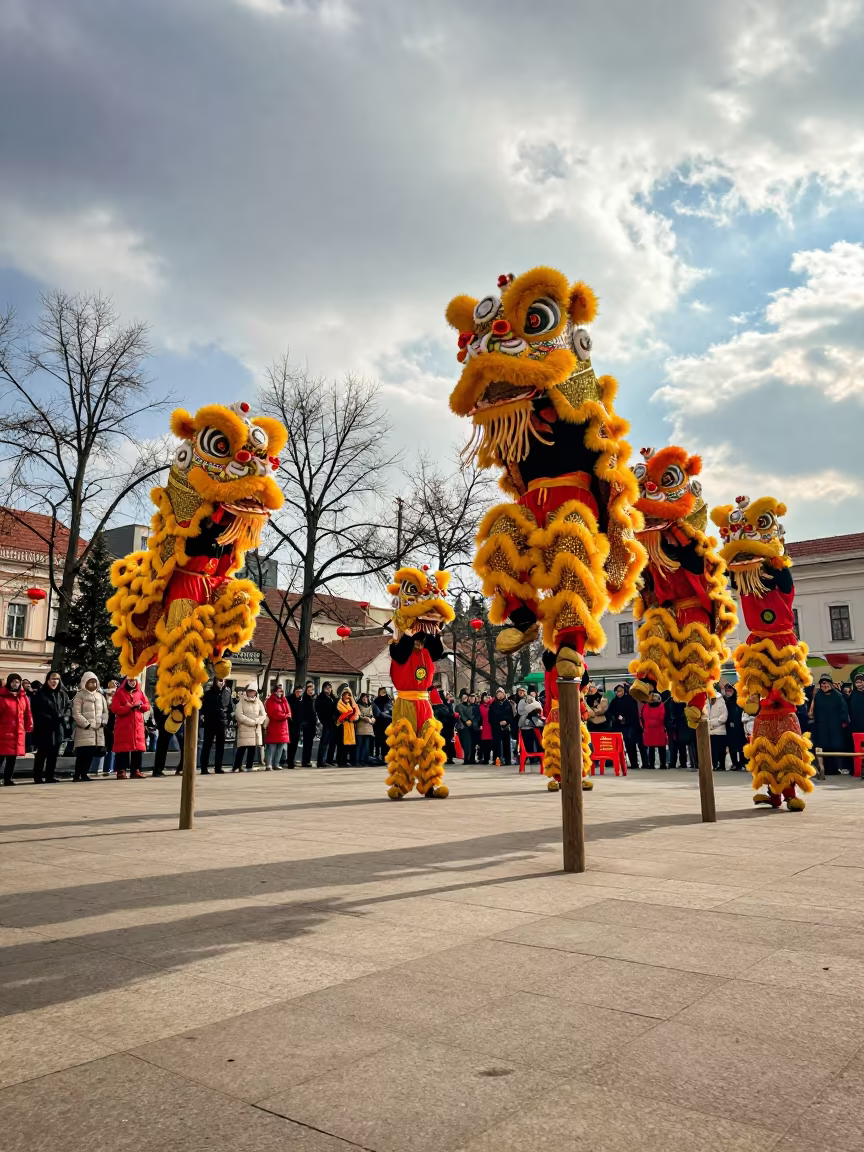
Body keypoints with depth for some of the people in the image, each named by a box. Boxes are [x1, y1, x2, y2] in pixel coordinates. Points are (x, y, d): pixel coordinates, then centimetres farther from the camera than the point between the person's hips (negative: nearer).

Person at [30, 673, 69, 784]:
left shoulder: (63, 694, 12)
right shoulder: (40, 694, -2)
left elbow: (67, 707, 15)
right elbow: (36, 711, -7)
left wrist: (63, 717, -3)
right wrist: (49, 719, -14)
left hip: (58, 728, 5)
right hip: (44, 728, -5)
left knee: (54, 753, 7)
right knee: (42, 753, -3)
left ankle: (50, 776, 14)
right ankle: (38, 777, 3)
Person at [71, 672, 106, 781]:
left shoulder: (100, 696, 17)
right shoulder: (80, 695, -1)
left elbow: (105, 711, 17)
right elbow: (76, 713, -9)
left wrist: (103, 723, 1)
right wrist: (86, 724, -13)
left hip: (98, 730, 5)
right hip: (84, 729, -5)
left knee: (91, 753, 4)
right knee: (83, 753, -10)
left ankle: (83, 773, 13)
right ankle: (79, 774, -5)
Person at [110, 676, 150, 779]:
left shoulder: (140, 693, 14)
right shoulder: (118, 693, -1)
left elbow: (147, 706, 12)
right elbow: (115, 708, -12)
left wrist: (139, 706, -9)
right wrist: (130, 707, -14)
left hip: (138, 726, 5)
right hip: (123, 727, -5)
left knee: (138, 748, 3)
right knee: (123, 748, -6)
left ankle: (135, 770, 9)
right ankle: (121, 771, -3)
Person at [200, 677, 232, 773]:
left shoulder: (227, 692, 3)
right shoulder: (209, 692, -4)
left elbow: (229, 706, 7)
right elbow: (203, 705, -5)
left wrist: (228, 718, 2)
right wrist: (202, 716, -16)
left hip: (222, 722, 3)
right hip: (210, 722, -3)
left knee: (220, 745, 6)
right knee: (207, 745, 3)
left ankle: (218, 767, 13)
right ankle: (204, 768, 5)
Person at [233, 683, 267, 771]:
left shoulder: (259, 702, 11)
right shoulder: (241, 702, -1)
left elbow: (263, 715, 9)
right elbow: (239, 715, -13)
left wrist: (256, 721, -11)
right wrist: (252, 722, -13)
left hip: (256, 730, 4)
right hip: (244, 729, -4)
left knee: (253, 748, 2)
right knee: (241, 748, -8)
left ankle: (249, 767, 10)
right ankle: (236, 767, -5)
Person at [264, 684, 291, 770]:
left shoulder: (283, 700, 17)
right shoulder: (270, 701, -3)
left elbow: (288, 712, 4)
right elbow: (273, 714, -15)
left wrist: (284, 699, -7)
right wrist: (285, 716, -10)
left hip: (282, 728, 7)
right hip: (273, 728, -7)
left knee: (280, 747, 6)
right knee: (272, 747, -10)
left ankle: (276, 764, 12)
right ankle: (268, 765, -10)